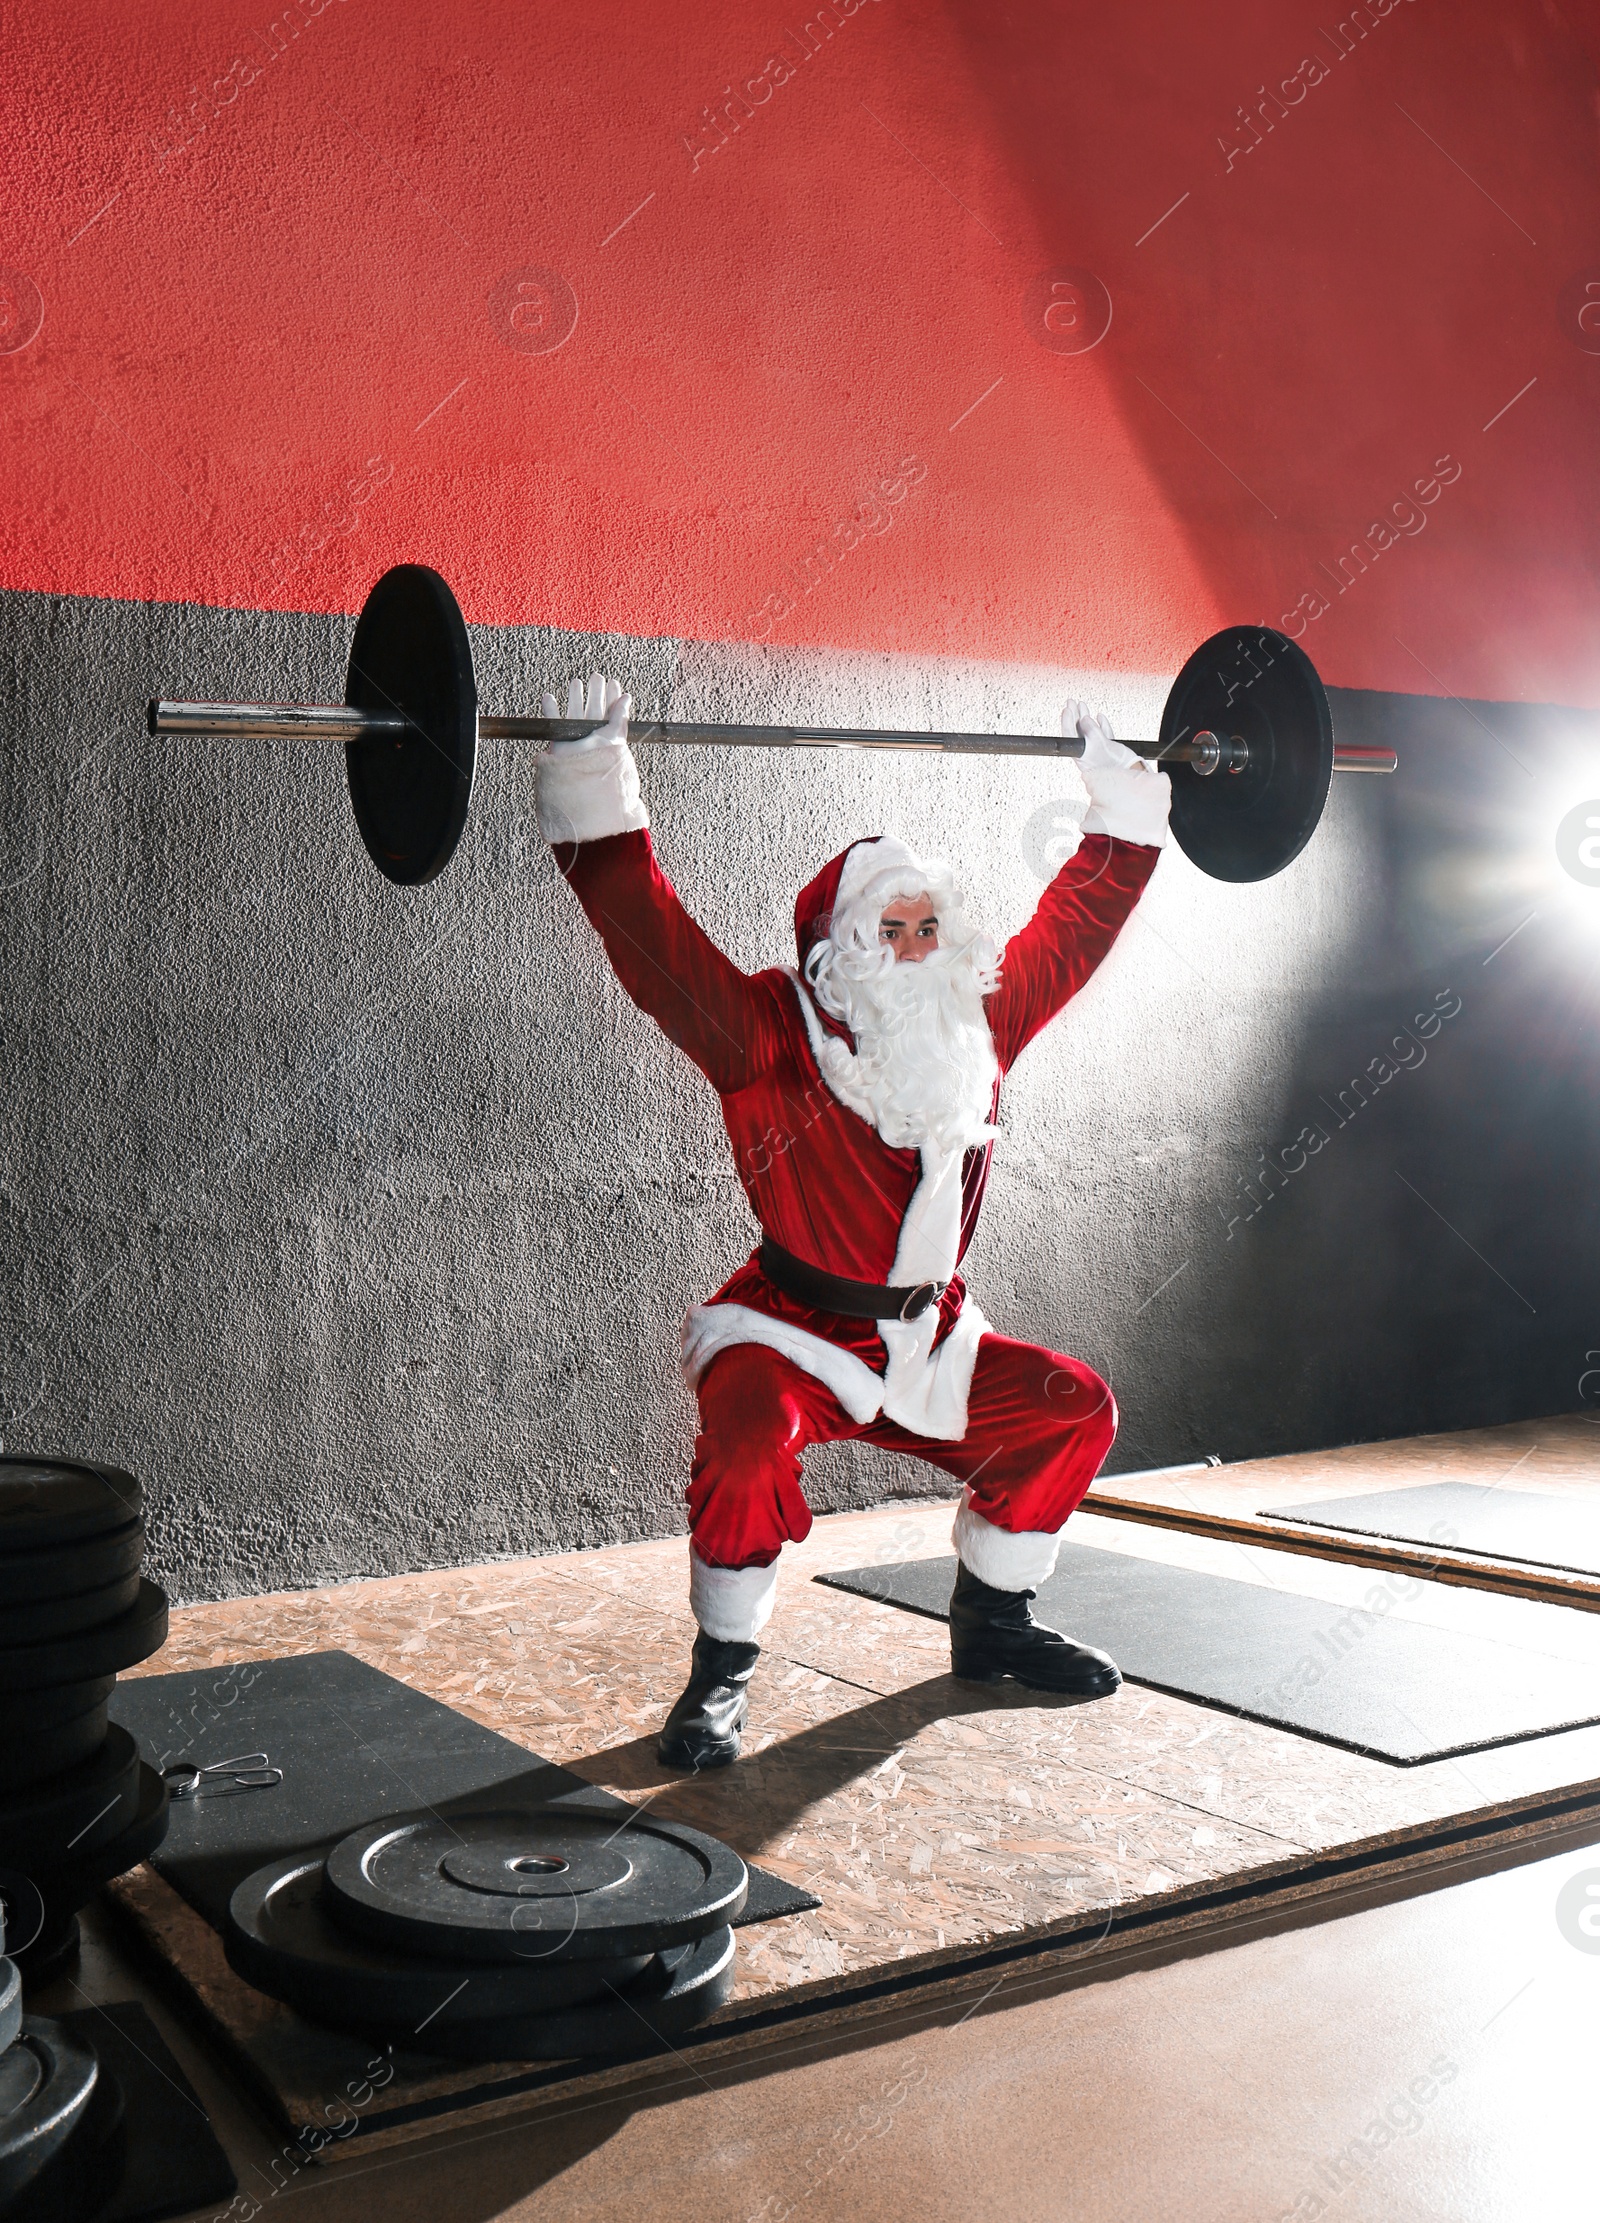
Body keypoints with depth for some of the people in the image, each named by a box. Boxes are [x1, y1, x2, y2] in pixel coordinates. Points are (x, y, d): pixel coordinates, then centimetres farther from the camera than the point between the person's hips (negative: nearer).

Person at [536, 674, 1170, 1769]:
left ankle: (992, 1623, 20)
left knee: (1073, 1408, 1)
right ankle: (723, 1673, -13)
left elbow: (1079, 919, 11)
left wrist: (1124, 796, 16)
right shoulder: (769, 1037, -16)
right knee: (749, 1445, -34)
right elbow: (651, 936, -25)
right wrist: (595, 784, -30)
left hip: (926, 1339, 6)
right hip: (788, 1337, -6)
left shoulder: (985, 1024, 0)